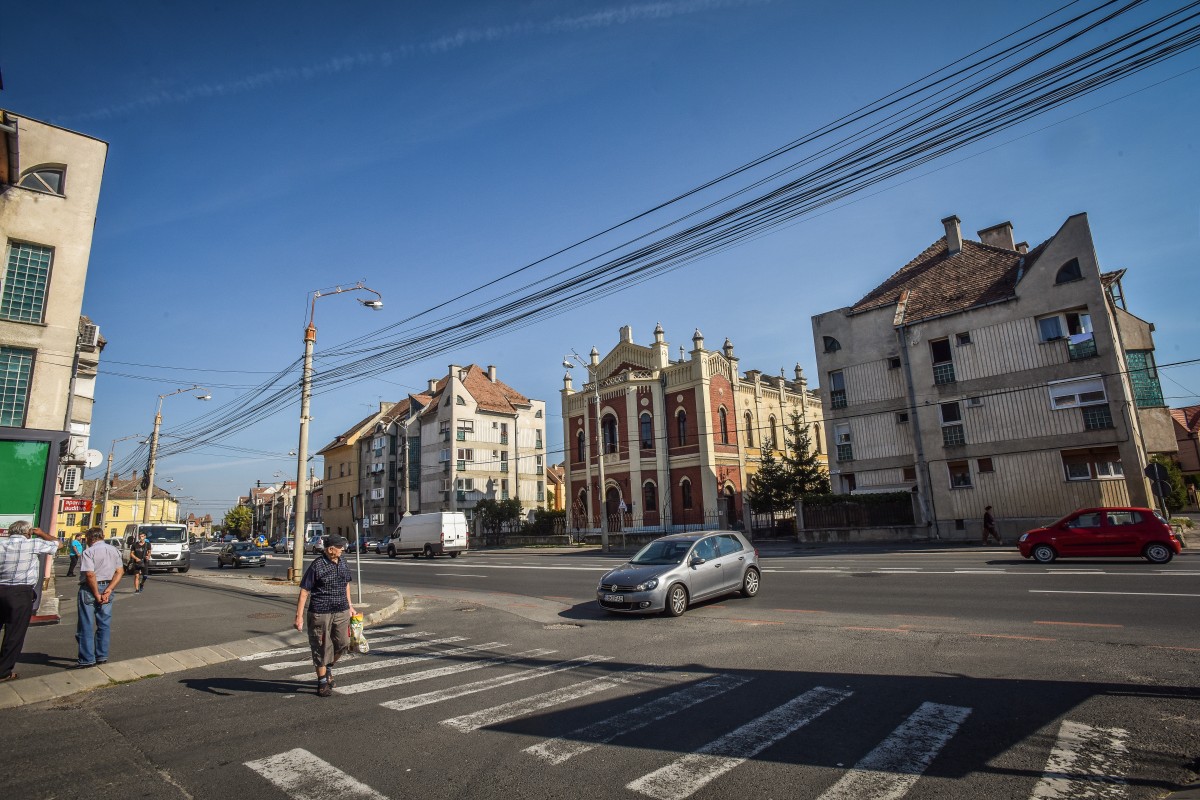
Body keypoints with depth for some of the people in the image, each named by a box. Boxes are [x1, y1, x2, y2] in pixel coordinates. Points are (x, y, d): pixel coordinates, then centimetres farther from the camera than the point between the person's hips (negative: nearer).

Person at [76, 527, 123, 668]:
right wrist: (108, 591, -6)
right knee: (104, 624, 13)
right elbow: (119, 572, 0)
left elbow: (90, 574, -20)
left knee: (86, 626, 3)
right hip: (107, 588, 6)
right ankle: (102, 657, 19)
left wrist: (97, 595, -14)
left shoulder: (89, 552, -11)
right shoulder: (115, 550, 7)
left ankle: (87, 659, 6)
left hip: (90, 589, -6)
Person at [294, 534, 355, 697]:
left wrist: (350, 605, 22)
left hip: (341, 612, 6)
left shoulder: (342, 563, 6)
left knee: (343, 643, 9)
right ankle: (322, 681, 22)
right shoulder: (317, 566, -14)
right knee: (322, 647, 5)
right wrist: (299, 616, -15)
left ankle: (329, 667, 36)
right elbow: (304, 592, -12)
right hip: (320, 612, -6)